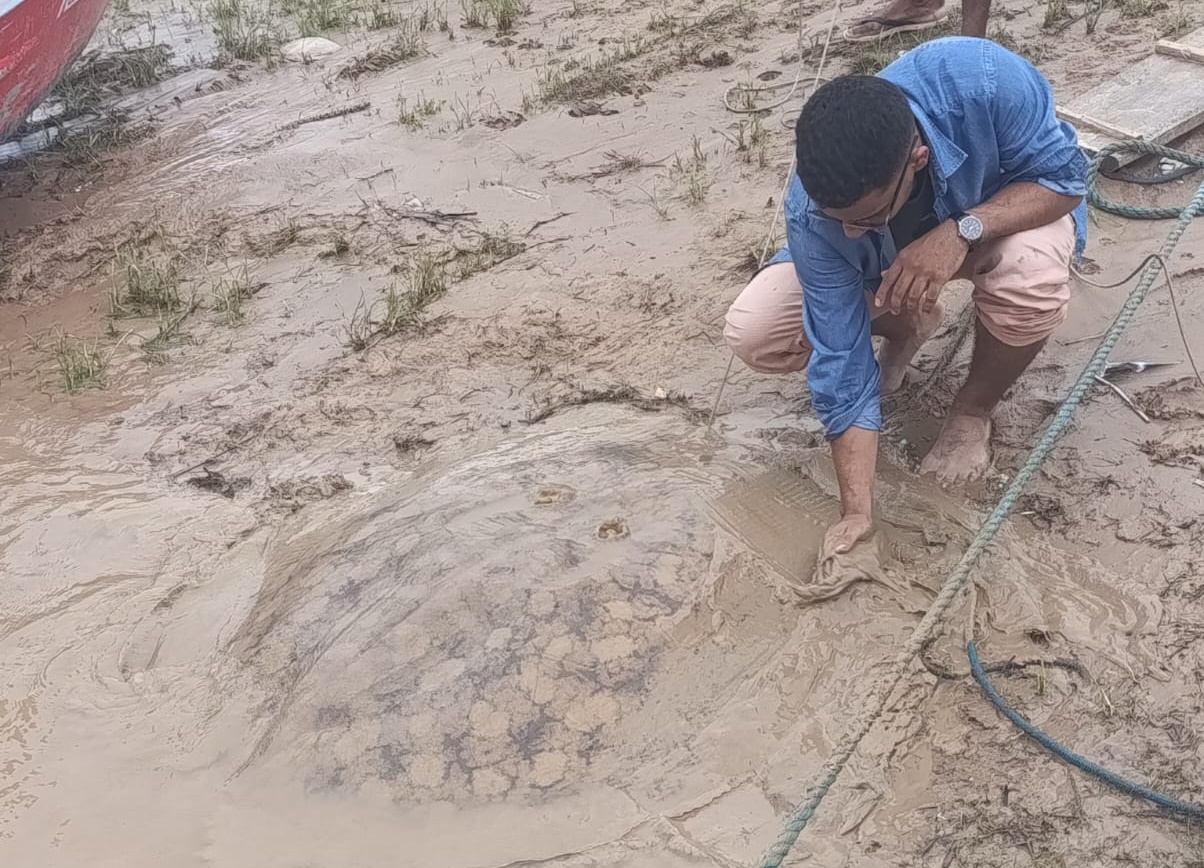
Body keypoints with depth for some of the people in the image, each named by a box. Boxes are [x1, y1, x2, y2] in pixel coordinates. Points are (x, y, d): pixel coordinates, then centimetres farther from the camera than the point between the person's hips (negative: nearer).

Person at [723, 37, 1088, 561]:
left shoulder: (982, 80, -40)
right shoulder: (813, 216, -34)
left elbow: (1063, 175, -25)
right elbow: (841, 362, -29)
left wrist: (961, 231, -46)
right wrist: (856, 513, -31)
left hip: (1001, 216, -1)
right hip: (887, 263, 1)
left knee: (1032, 278, -39)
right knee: (752, 335, -19)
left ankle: (973, 410, -5)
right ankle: (908, 325, 11)